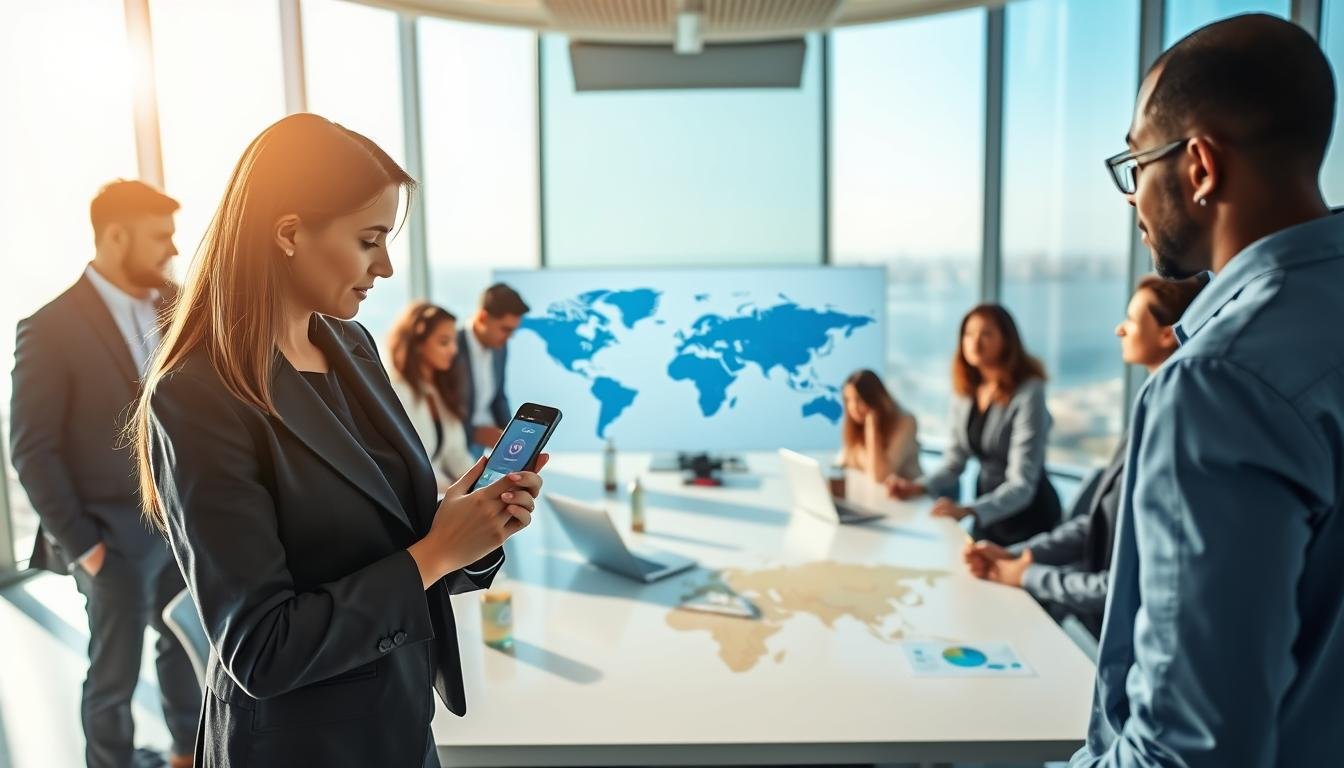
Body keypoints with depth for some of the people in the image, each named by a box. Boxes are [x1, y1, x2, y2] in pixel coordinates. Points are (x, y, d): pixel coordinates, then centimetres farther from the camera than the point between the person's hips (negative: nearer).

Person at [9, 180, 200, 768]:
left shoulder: (173, 309, 1)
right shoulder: (51, 328, -13)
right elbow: (32, 450, -11)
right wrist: (78, 543, -11)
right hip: (118, 535, -5)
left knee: (185, 649, 20)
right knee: (115, 675, 13)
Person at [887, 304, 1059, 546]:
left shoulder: (1028, 392, -22)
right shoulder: (965, 392, -2)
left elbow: (1022, 485, -28)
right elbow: (954, 463, 1)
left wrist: (968, 511, -43)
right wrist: (918, 487, -18)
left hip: (1027, 514, -6)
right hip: (987, 513, 6)